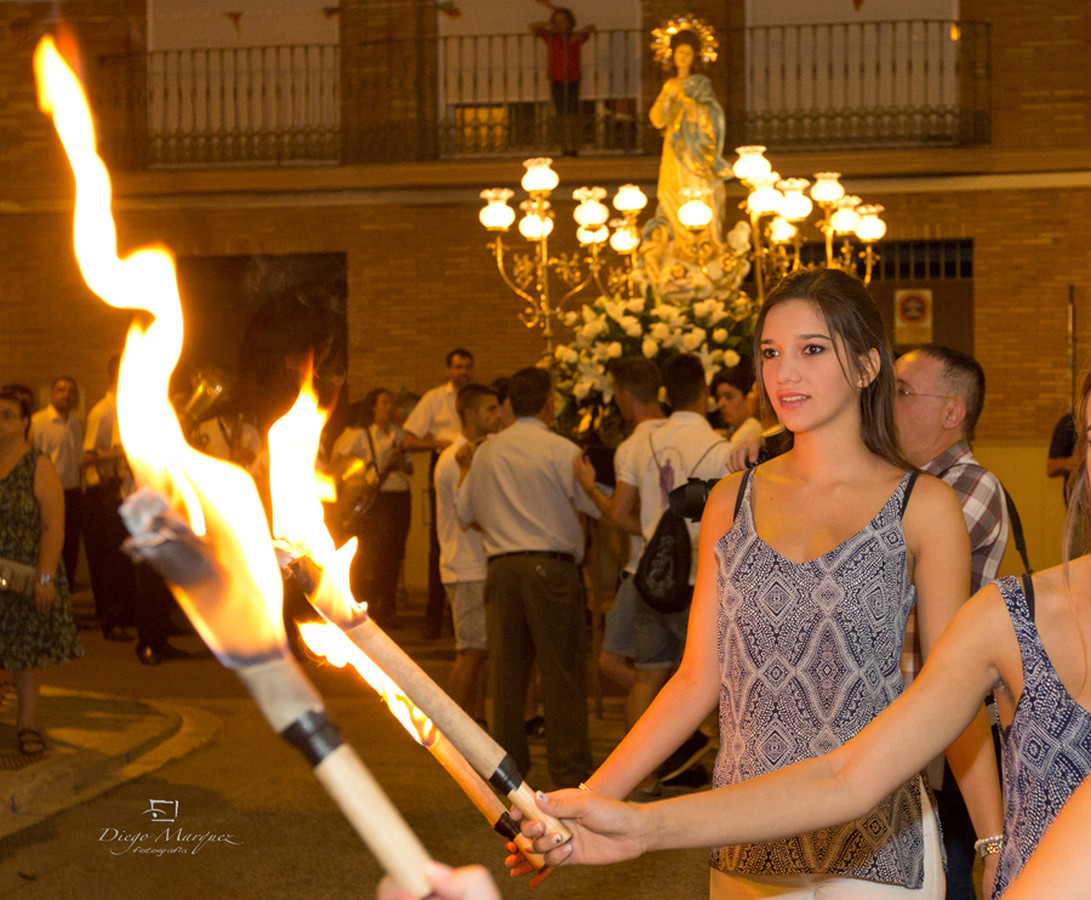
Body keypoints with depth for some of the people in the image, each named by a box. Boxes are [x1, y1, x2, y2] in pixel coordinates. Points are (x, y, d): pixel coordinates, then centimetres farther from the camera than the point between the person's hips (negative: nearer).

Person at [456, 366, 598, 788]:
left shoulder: (486, 452, 9)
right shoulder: (561, 450, -6)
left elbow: (465, 511, 18)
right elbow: (600, 504, -4)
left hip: (501, 566, 5)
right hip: (551, 565, -5)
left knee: (506, 668, 10)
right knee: (562, 670, 0)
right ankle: (569, 768, 0)